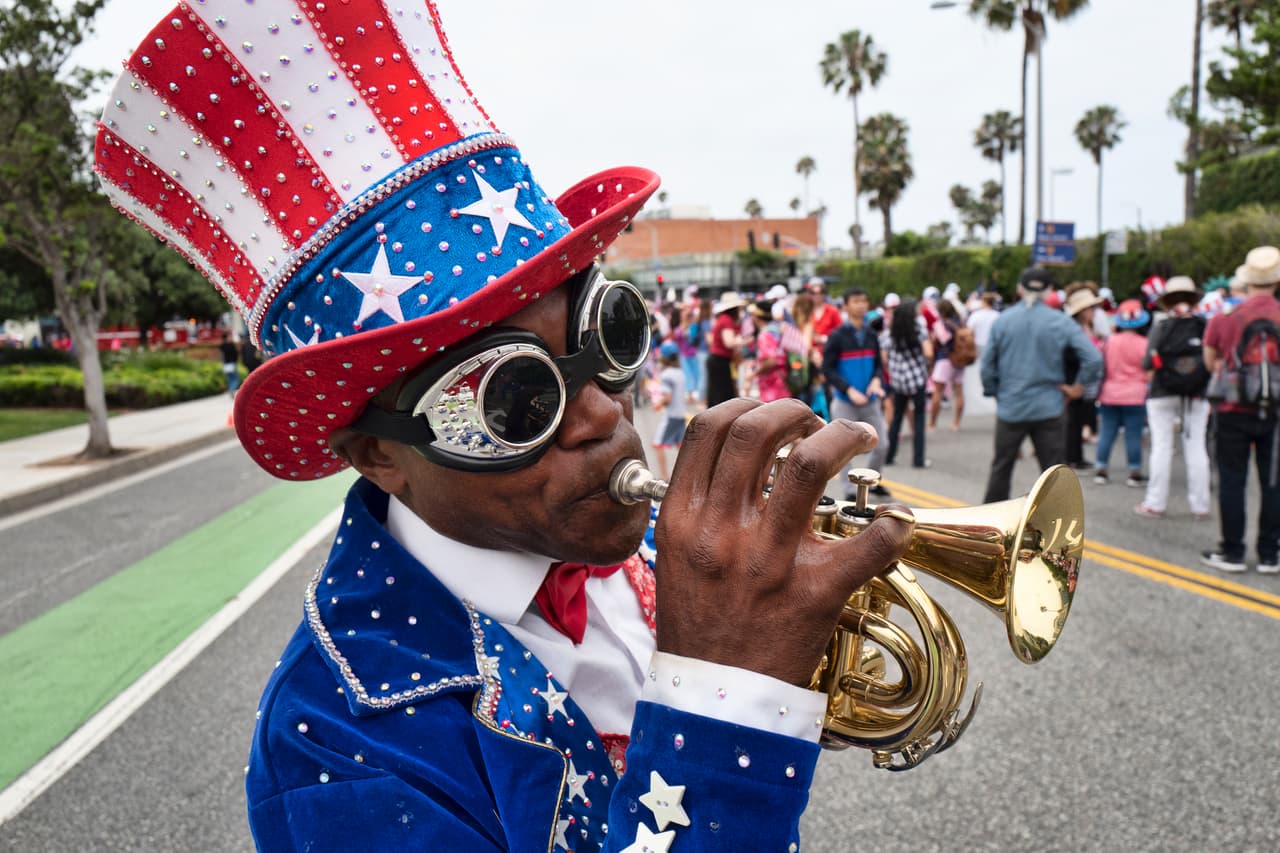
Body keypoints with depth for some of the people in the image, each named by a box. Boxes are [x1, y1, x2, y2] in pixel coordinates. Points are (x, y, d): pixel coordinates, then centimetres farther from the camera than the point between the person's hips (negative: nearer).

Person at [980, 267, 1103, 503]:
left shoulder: (1003, 320, -2)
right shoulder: (1060, 322, -6)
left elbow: (987, 364, -2)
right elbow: (1094, 359, -13)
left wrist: (994, 392, 11)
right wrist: (1078, 387, 0)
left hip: (1010, 407, 2)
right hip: (1049, 409, -1)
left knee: (1001, 468, 14)